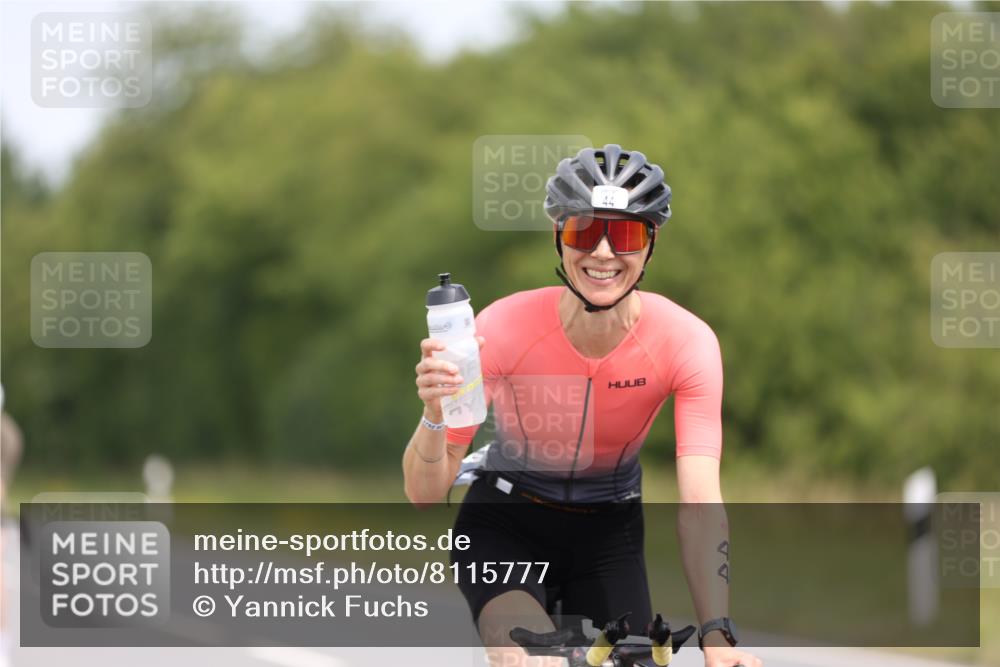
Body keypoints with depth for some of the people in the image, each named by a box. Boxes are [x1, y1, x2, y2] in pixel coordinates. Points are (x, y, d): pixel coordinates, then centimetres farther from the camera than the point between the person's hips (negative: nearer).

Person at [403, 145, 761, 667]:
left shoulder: (685, 341, -21)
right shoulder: (504, 326, -24)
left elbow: (699, 502, -28)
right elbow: (424, 492, -20)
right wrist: (434, 416, -42)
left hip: (608, 534, 3)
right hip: (506, 527, -3)